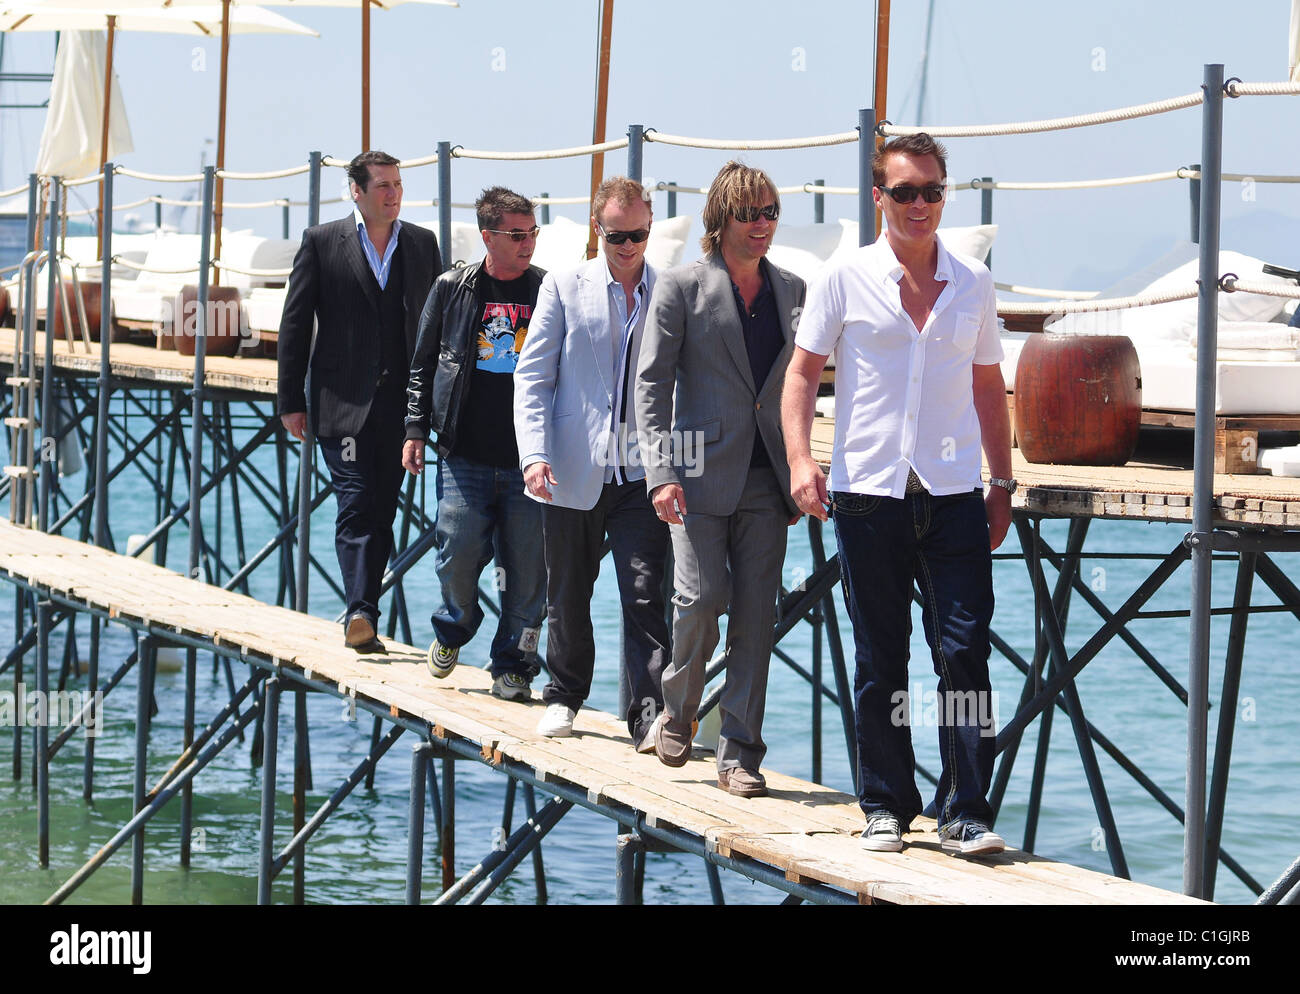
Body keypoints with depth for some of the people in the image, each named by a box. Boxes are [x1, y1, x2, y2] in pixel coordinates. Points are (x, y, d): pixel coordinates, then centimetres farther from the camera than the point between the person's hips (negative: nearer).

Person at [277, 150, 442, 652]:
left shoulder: (422, 244, 10)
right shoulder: (321, 242, 2)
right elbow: (295, 324, 3)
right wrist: (291, 401, -1)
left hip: (402, 402, 3)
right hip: (343, 400, -3)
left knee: (382, 511, 6)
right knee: (356, 506, -11)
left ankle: (361, 613, 14)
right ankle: (361, 613, -16)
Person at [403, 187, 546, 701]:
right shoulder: (453, 289, 6)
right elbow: (424, 364, 13)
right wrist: (416, 430, 6)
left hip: (528, 459, 0)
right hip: (464, 455, 0)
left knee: (525, 567, -1)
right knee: (458, 554, -4)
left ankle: (512, 664, 13)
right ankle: (452, 630, 26)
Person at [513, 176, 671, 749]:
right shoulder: (564, 287, 4)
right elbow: (532, 376, 3)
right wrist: (534, 454, -9)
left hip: (643, 472, -1)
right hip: (573, 472, 1)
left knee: (645, 597, -9)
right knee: (568, 595, 11)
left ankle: (649, 713, -9)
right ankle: (564, 695, 29)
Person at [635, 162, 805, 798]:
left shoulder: (791, 290, 12)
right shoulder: (681, 288, 0)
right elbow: (652, 382, -3)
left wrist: (800, 470, 13)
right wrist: (661, 473, -12)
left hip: (766, 478, 4)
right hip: (703, 471, -4)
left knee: (756, 613, 0)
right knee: (703, 596, -13)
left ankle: (739, 755, 5)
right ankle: (677, 711, 15)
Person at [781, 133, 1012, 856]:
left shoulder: (973, 284, 10)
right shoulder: (846, 280, 2)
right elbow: (803, 371, 4)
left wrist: (1003, 483, 15)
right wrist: (800, 457, -11)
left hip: (955, 494, 1)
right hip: (869, 492, -1)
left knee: (965, 650, -6)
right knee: (880, 660, 5)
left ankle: (966, 811, -3)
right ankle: (886, 805, 15)